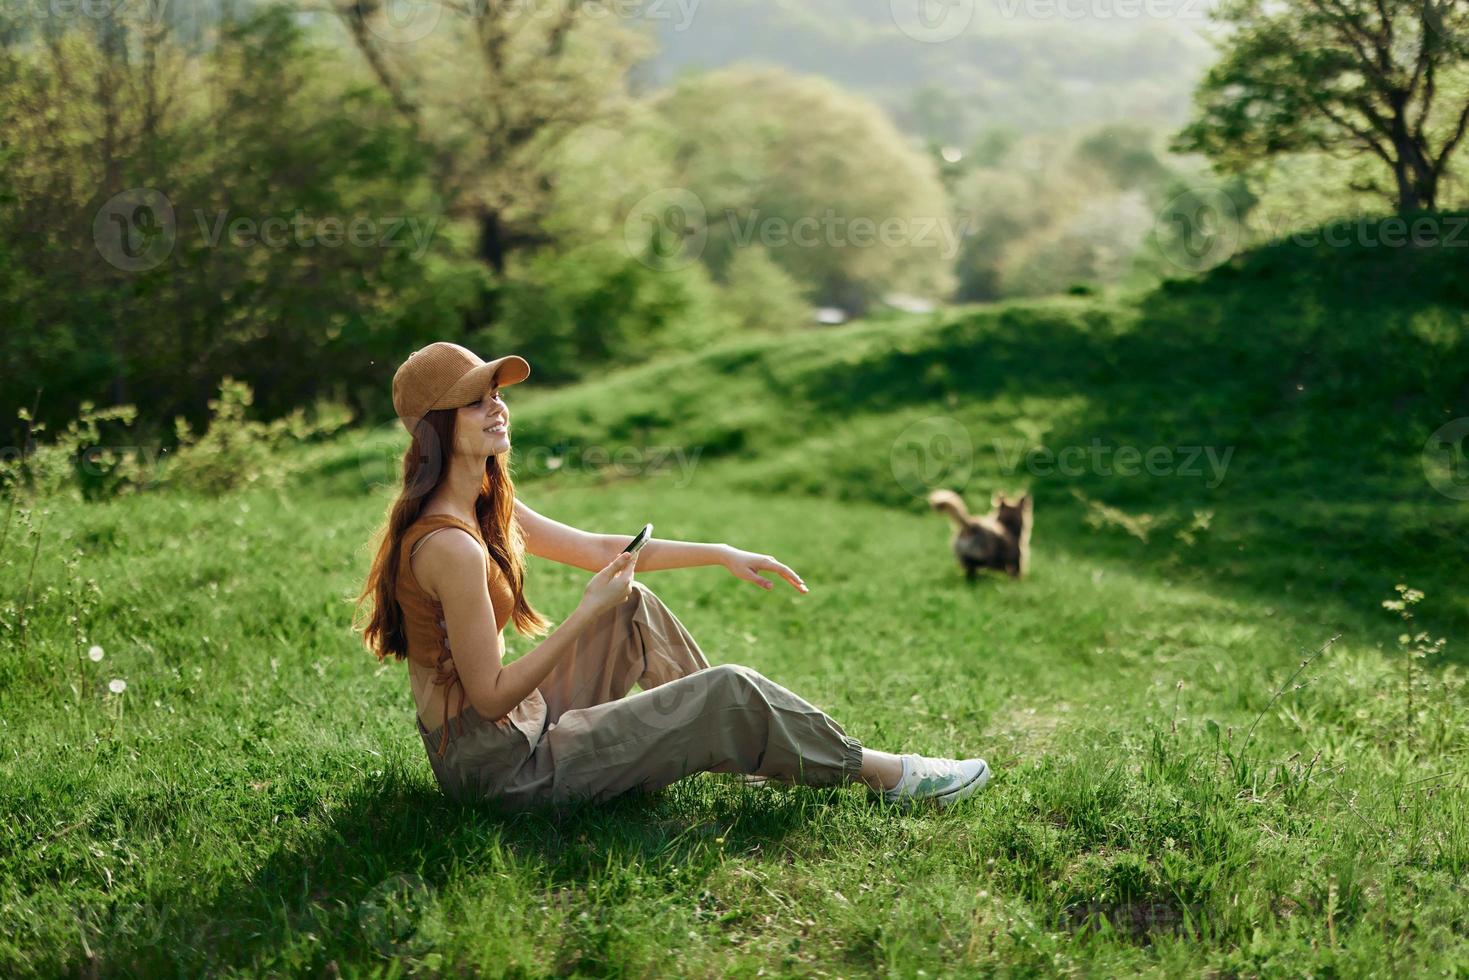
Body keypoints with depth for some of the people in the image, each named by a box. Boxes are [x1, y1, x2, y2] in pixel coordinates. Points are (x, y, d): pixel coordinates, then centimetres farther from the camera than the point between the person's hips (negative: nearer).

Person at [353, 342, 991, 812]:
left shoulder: (485, 507, 4)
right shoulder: (450, 546, -27)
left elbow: (595, 548, 12)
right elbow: (491, 697, -24)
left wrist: (721, 554, 8)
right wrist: (589, 613, -24)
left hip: (515, 726, 10)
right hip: (496, 766, -10)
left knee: (637, 607, 17)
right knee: (729, 692, -10)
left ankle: (733, 747, 25)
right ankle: (882, 773, 9)